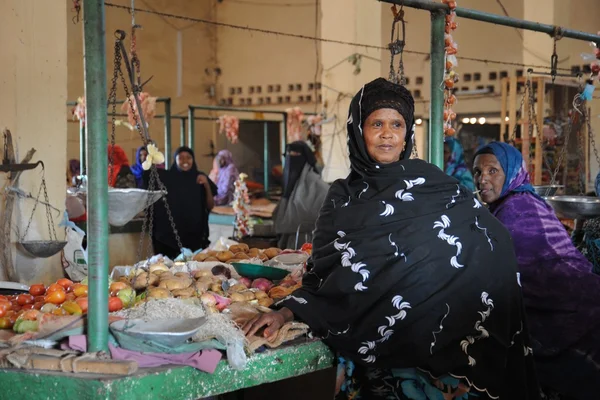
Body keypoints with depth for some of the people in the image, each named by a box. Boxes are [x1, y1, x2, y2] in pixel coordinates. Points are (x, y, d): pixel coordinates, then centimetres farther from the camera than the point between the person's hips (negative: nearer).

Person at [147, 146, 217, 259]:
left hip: (195, 232, 1)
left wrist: (207, 186, -10)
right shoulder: (167, 177, 1)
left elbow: (210, 206, 3)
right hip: (172, 232, -1)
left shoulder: (200, 178, 5)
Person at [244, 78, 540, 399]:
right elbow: (322, 272, 5)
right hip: (375, 345, -1)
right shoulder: (343, 196, 10)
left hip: (437, 337, 1)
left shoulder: (431, 182, 8)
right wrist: (286, 312, -10)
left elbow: (491, 240, 0)